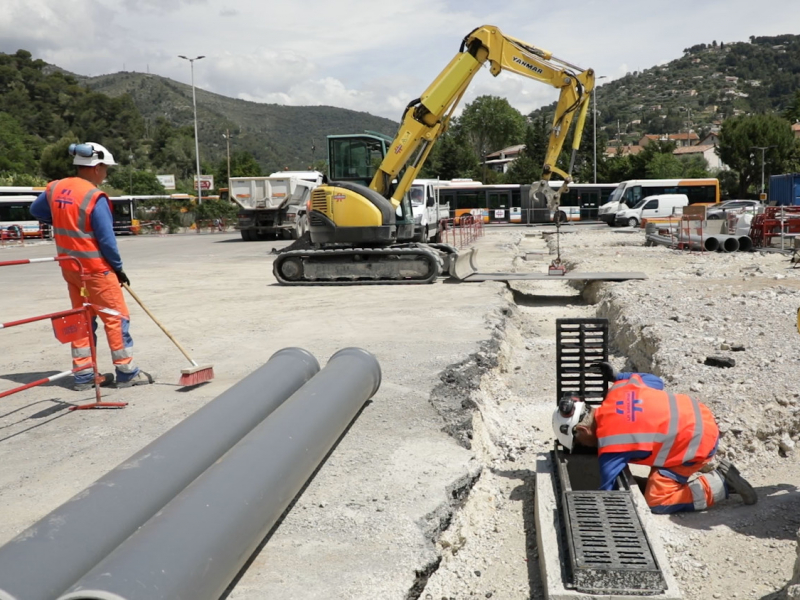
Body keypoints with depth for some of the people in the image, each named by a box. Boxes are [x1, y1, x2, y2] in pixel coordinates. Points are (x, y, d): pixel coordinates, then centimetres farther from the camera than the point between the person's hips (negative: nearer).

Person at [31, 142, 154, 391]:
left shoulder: (55, 188, 4)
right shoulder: (95, 197, -19)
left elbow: (36, 210, 22)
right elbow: (106, 239, -17)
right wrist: (118, 268, -6)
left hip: (69, 267, 8)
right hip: (95, 268, -8)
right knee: (116, 317, 2)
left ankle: (83, 375, 18)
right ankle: (126, 372, 7)